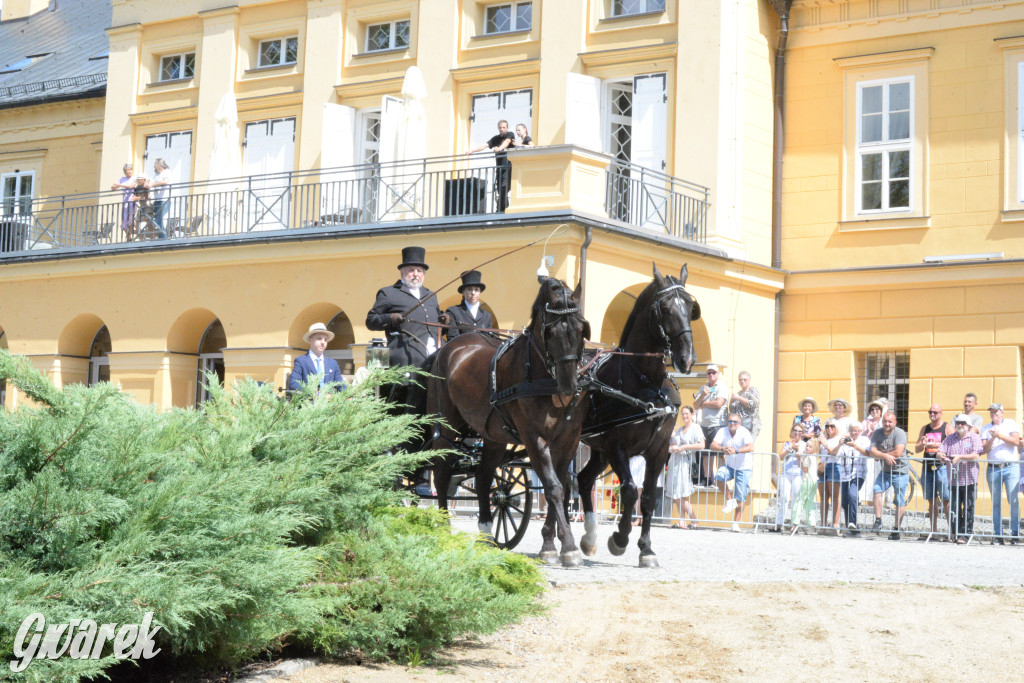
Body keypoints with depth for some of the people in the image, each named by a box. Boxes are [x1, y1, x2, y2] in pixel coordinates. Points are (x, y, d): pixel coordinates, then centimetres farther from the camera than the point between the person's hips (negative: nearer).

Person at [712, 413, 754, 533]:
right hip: (729, 466, 3)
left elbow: (750, 447, -32)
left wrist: (736, 451, -45)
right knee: (718, 477, -27)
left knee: (741, 498, -4)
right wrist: (723, 449, -36)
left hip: (744, 468, -3)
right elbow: (713, 445, -15)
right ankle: (730, 501, -7)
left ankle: (736, 523, 7)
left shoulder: (744, 432, -17)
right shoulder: (723, 431, -5)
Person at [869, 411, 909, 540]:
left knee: (900, 501, 0)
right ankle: (878, 521, -15)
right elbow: (872, 452, -7)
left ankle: (896, 530, 10)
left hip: (900, 472, -4)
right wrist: (885, 456, -25)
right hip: (885, 470, 4)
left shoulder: (899, 433, -14)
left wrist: (880, 455, -12)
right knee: (877, 490, -19)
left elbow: (898, 453, -25)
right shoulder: (877, 433, 1)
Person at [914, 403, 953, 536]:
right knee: (931, 500, 7)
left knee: (946, 500, -10)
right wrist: (922, 444, -6)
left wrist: (936, 445, -19)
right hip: (927, 466, 5)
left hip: (942, 466, -5)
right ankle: (933, 530, 12)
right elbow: (917, 449, 17)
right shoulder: (925, 429, 18)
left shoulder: (947, 428, 3)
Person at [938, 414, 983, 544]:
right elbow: (939, 451, 8)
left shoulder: (975, 438, 2)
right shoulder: (950, 438, 15)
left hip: (969, 480, -3)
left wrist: (960, 457, -21)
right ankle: (955, 531, 15)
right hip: (953, 479, 3)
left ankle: (965, 534, 1)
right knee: (954, 508, 5)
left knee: (968, 508, -2)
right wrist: (941, 456, -15)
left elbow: (976, 455, -10)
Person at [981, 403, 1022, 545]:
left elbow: (1016, 442, -5)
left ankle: (1015, 534, -4)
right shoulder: (986, 429, 12)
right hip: (993, 468, 2)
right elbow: (984, 449, 3)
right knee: (996, 503, 2)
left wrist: (1000, 435, -13)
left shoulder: (1011, 424, 8)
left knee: (1014, 501, -8)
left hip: (1011, 467, -2)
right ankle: (998, 535, 5)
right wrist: (992, 439, -13)